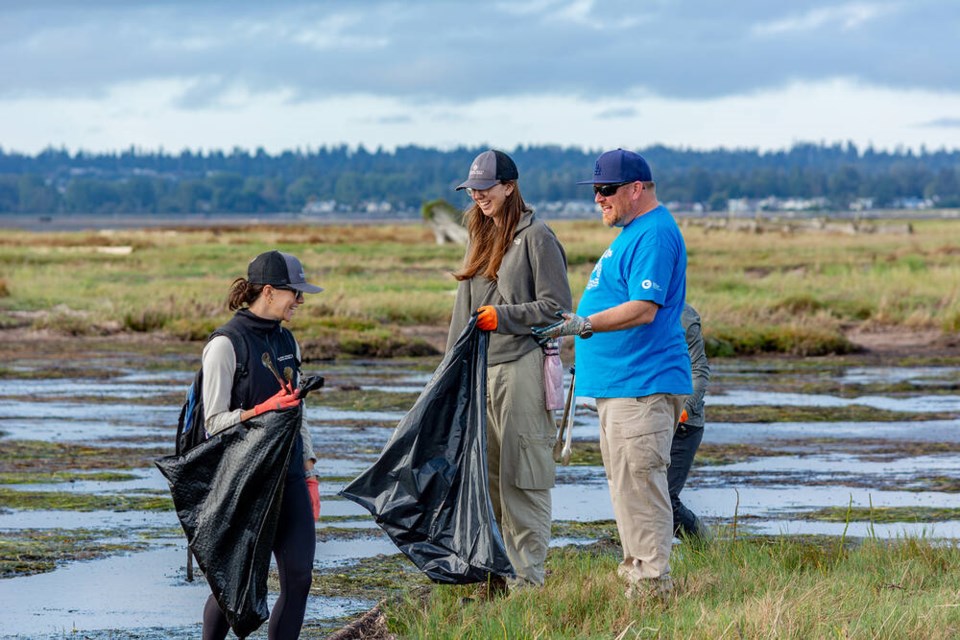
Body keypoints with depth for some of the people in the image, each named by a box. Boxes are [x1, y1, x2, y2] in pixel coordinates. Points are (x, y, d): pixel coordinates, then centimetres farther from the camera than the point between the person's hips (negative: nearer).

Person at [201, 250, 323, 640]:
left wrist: (309, 475, 16)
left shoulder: (286, 341, 13)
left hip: (288, 475, 7)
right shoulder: (227, 344, -10)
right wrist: (262, 410, -27)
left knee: (299, 576, -2)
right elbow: (215, 422, -12)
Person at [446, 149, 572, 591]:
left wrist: (505, 317, -15)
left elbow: (557, 306, -9)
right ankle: (495, 571, 13)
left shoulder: (535, 237, -6)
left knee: (522, 476, -7)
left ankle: (528, 576, -4)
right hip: (481, 369, 8)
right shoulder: (481, 236, 19)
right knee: (487, 474, 8)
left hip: (522, 368, -8)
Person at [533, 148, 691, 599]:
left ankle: (651, 585, -9)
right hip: (617, 384, 11)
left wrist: (583, 324, -28)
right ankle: (636, 576, 20)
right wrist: (578, 325, 23)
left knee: (638, 485, -11)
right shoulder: (633, 232, 20)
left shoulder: (654, 235, -15)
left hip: (643, 386, -11)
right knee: (624, 484, 14)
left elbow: (644, 309, -24)